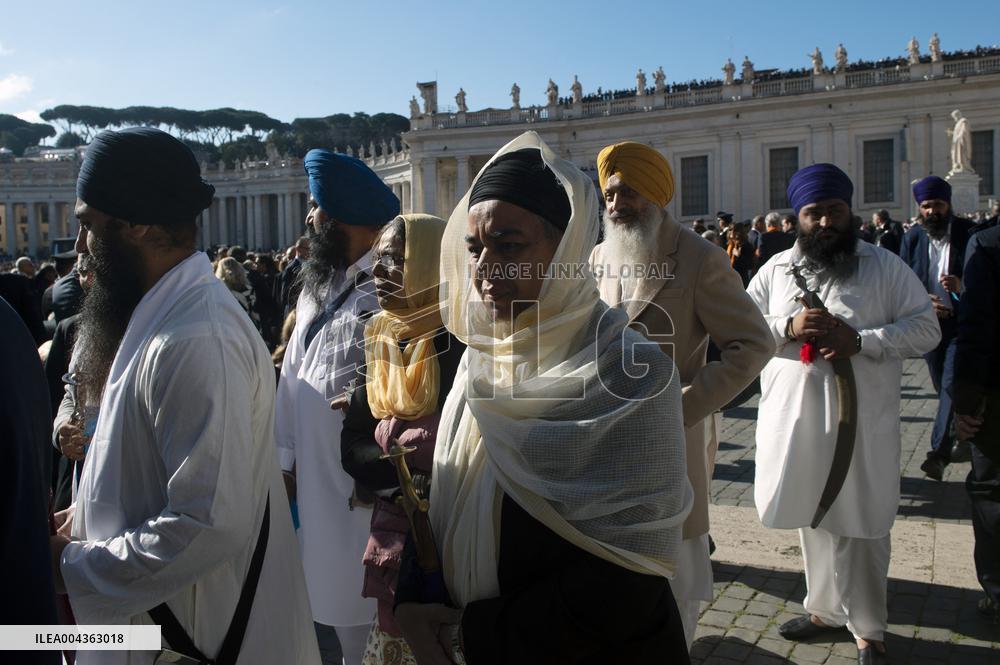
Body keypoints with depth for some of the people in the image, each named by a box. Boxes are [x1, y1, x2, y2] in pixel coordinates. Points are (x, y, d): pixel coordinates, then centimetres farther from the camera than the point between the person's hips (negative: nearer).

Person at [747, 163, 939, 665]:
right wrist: (787, 327, -13)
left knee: (862, 527, 5)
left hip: (862, 422, -3)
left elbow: (926, 328, -3)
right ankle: (827, 608, 35)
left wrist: (860, 340, -16)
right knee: (813, 520, 16)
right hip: (797, 422, 3)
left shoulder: (884, 266, 1)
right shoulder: (776, 269, 8)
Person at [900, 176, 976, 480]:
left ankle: (939, 453, -15)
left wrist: (963, 287, -26)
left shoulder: (970, 234, -7)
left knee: (952, 385, -14)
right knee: (945, 388, 14)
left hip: (963, 321, -4)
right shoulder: (913, 238, 3)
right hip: (930, 322, 4)